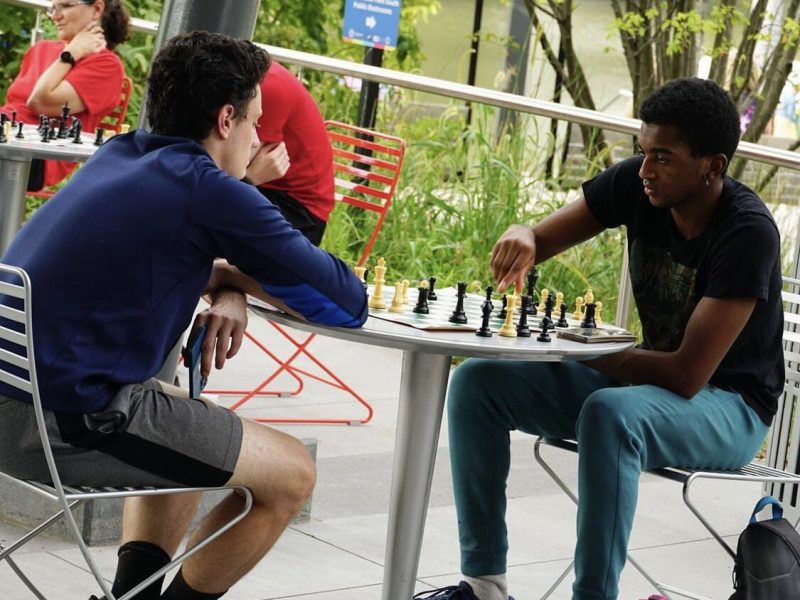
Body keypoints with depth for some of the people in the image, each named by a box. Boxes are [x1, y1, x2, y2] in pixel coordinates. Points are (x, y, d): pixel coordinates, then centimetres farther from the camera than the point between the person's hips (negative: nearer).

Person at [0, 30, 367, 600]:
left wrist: (226, 281, 9)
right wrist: (235, 279, 14)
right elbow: (349, 303, -4)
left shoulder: (118, 156, 12)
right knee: (292, 473, 3)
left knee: (196, 423, 32)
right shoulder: (211, 189, -11)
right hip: (67, 424, -9)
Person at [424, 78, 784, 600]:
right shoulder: (636, 183, -9)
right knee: (478, 383, -7)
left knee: (610, 414, -40)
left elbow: (688, 373, -28)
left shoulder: (748, 233, -26)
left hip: (732, 405, -7)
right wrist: (523, 238, -25)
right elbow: (544, 237, 1)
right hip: (650, 377, 7)